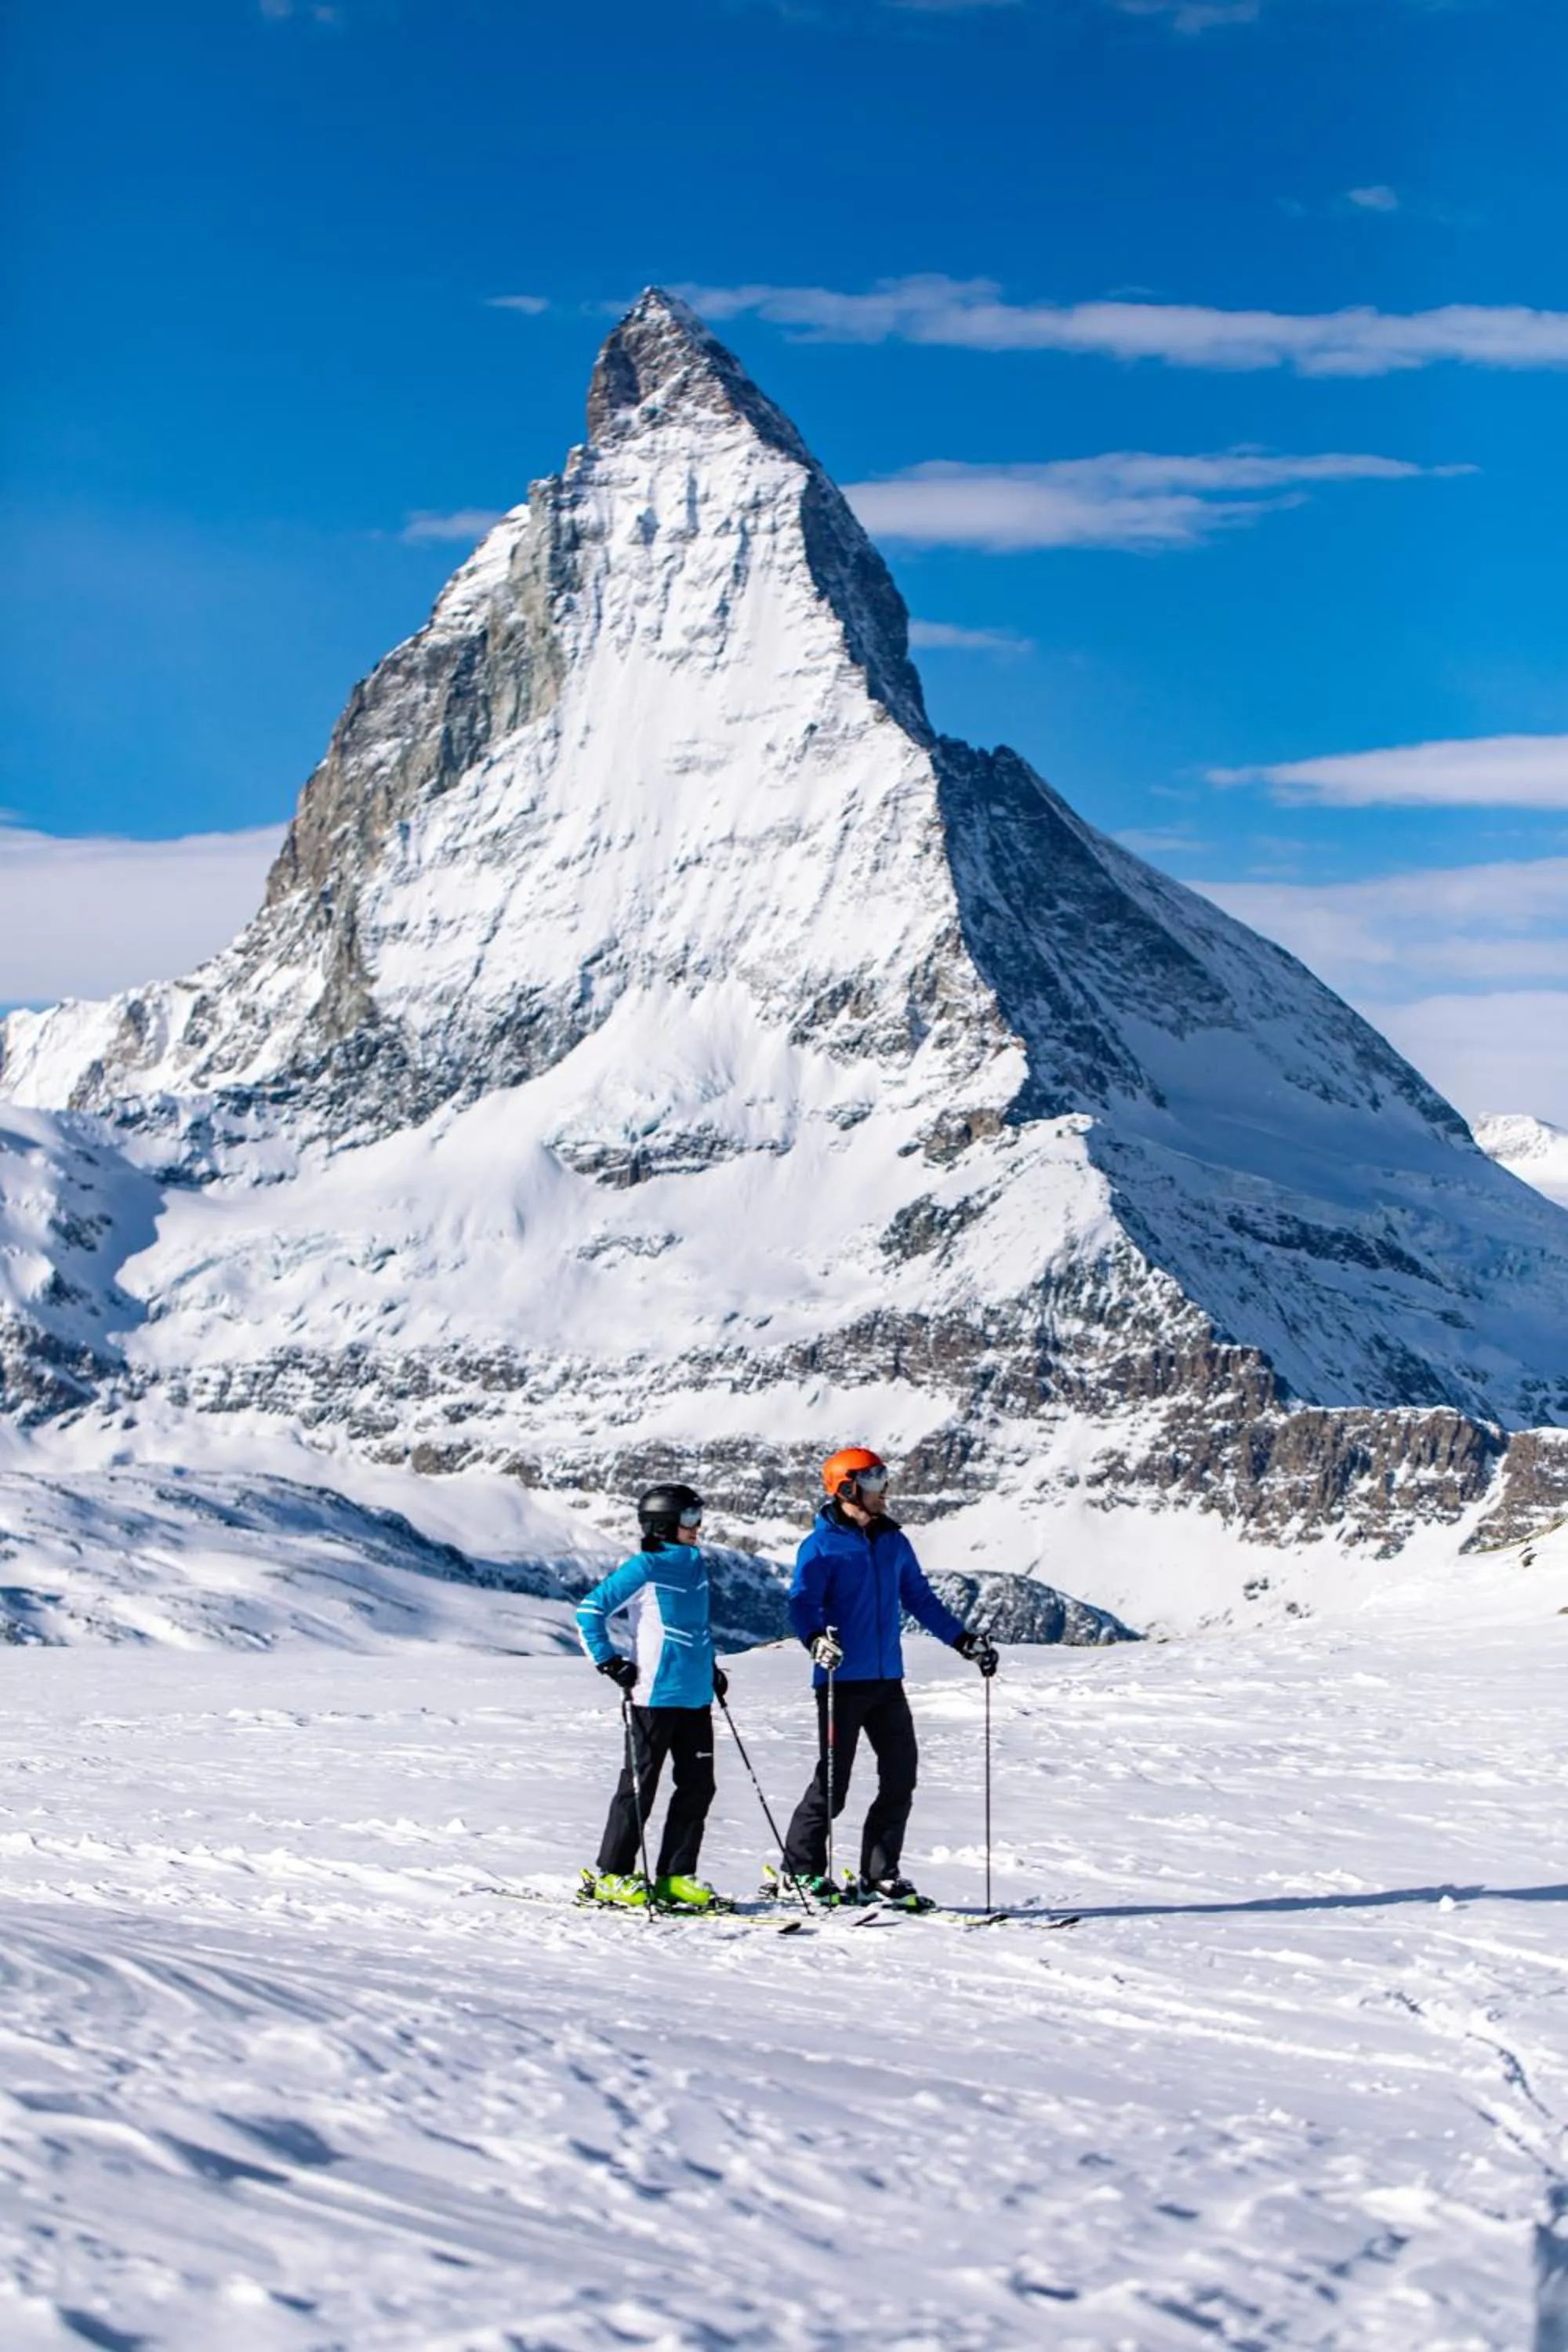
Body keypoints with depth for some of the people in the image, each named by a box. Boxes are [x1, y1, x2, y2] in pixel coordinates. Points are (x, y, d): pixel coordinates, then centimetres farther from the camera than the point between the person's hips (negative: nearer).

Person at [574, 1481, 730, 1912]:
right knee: (639, 1786, -2)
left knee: (698, 1786, 6)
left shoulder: (695, 1564, 13)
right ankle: (609, 1876, 7)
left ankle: (675, 1876, 13)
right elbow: (589, 1610, -11)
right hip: (655, 1695, -8)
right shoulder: (645, 1568, -10)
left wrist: (710, 1666, 21)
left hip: (695, 1697, 8)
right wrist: (610, 1663, -14)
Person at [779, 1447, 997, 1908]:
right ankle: (801, 1870, 9)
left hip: (887, 1679, 6)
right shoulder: (822, 1545, -4)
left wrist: (964, 1641, 15)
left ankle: (880, 1875, 14)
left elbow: (920, 1599, 21)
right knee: (833, 1779, -4)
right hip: (842, 1679, -6)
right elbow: (803, 1602, -14)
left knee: (901, 1775, 4)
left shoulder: (894, 1542, 15)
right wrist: (816, 1640, -34)